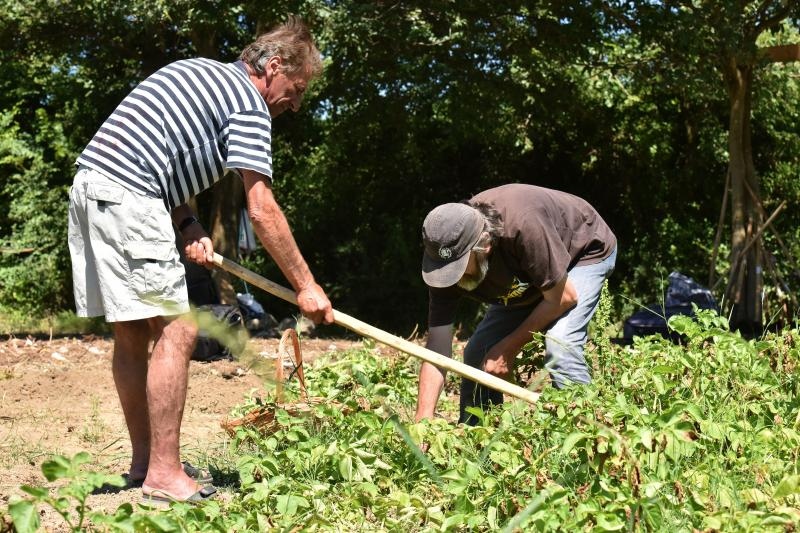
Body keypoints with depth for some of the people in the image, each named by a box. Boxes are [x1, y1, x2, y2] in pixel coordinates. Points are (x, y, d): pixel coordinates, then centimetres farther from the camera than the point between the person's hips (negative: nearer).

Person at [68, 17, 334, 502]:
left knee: (133, 333, 14)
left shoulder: (201, 73, 23)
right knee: (176, 331, -7)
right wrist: (306, 286, -4)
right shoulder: (250, 105, -5)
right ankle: (163, 475, -5)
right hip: (127, 197, -10)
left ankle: (144, 461, 23)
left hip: (90, 185, 10)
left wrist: (188, 225, 8)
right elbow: (262, 211, -10)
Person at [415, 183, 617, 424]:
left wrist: (509, 348, -22)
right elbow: (436, 352, -24)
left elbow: (564, 297, -29)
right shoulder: (446, 258, -27)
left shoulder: (523, 225, -44)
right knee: (477, 355, -3)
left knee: (560, 346, -29)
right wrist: (423, 423, -32)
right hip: (525, 280, 6)